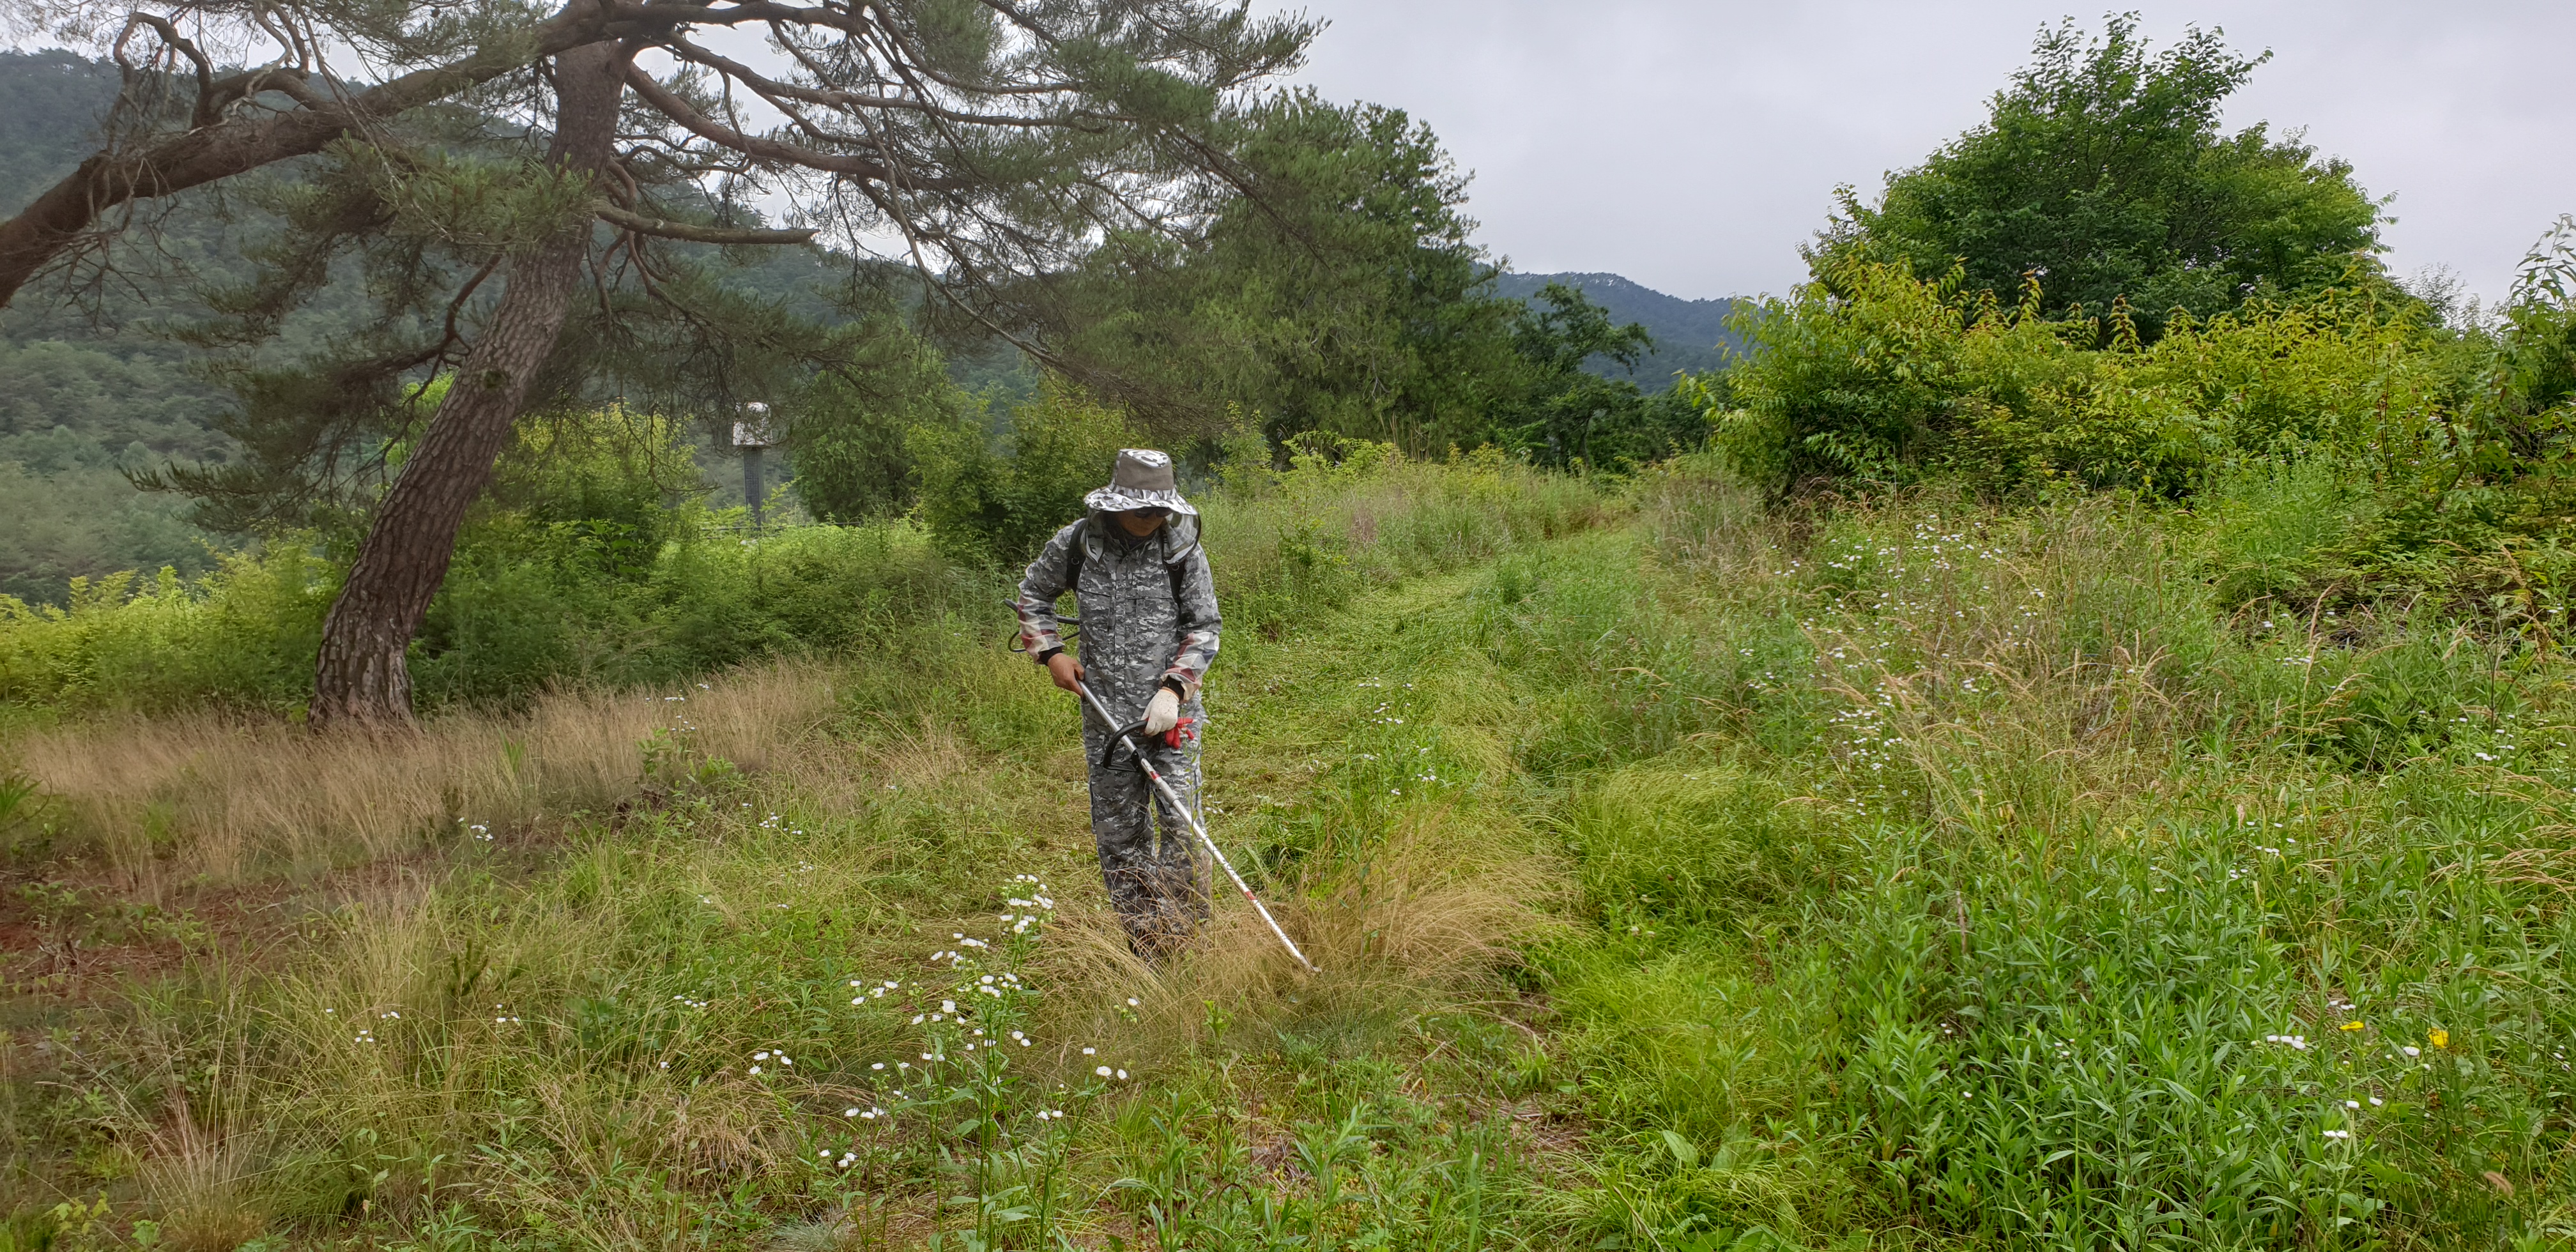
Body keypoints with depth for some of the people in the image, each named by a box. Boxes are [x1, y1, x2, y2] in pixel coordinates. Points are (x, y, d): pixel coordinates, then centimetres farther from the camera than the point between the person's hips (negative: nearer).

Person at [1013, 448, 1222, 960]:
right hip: (1105, 711, 2)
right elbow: (1032, 595, 16)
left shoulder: (1183, 548, -6)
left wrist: (1173, 688, -13)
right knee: (1118, 829, 9)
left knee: (1179, 819, -9)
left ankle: (1181, 928, 4)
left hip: (1171, 708, -2)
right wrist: (1050, 653, 4)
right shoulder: (1076, 543, -2)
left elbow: (1205, 628, -1)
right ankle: (1142, 934, 22)